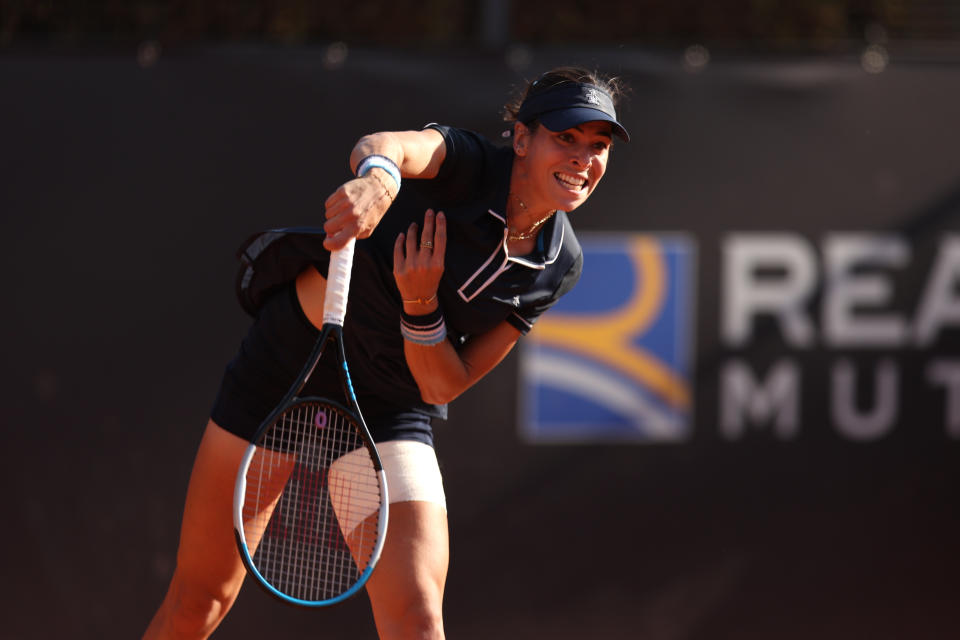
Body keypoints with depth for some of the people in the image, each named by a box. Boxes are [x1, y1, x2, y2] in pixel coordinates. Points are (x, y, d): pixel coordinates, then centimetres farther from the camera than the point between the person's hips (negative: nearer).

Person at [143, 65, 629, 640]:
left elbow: (443, 385, -7)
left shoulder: (560, 267, -8)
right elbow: (389, 144, -44)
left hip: (389, 410, 2)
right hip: (288, 358, -2)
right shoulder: (468, 167, -18)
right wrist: (378, 176, -67)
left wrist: (420, 304, -26)